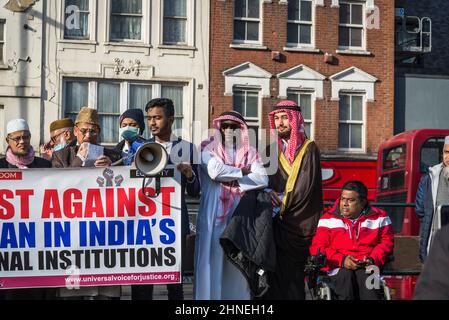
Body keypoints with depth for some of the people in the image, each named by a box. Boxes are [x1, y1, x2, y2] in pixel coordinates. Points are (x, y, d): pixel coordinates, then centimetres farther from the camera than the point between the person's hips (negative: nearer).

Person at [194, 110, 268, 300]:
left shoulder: (250, 153, 11)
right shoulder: (209, 149, 5)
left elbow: (262, 179, -4)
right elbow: (215, 171, -14)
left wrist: (233, 181, -10)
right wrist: (243, 171, -3)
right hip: (214, 215, -2)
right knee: (213, 260, -4)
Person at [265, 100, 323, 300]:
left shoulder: (308, 149, 1)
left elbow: (304, 187, -9)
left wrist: (281, 206, -9)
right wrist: (268, 191, -7)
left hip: (297, 224, -4)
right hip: (278, 224, 4)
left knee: (291, 276, -7)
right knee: (275, 275, -3)